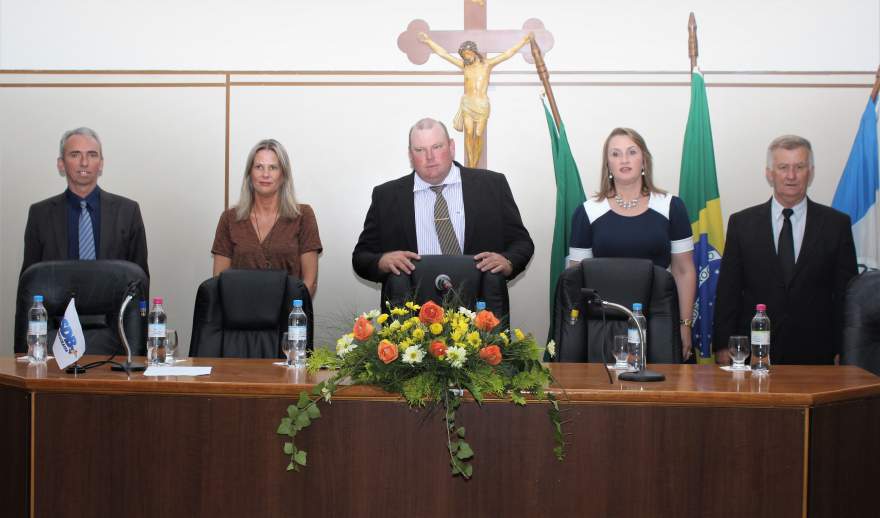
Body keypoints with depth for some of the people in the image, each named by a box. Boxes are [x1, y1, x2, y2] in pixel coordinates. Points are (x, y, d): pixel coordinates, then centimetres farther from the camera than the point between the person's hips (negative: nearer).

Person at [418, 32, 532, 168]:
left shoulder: (487, 64, -2)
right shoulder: (463, 65, 3)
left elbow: (509, 53, -7)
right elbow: (442, 53, 4)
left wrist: (525, 39, -14)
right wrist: (428, 41, 1)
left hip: (482, 105, -1)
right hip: (467, 104, 2)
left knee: (478, 135, -4)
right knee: (469, 133, -7)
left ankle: (475, 165, 7)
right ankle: (470, 165, -3)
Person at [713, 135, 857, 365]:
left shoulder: (836, 224, 3)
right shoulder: (741, 223, 4)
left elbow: (846, 293, 3)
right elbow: (727, 292, 3)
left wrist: (843, 351, -3)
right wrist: (722, 346, -3)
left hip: (814, 354, 0)